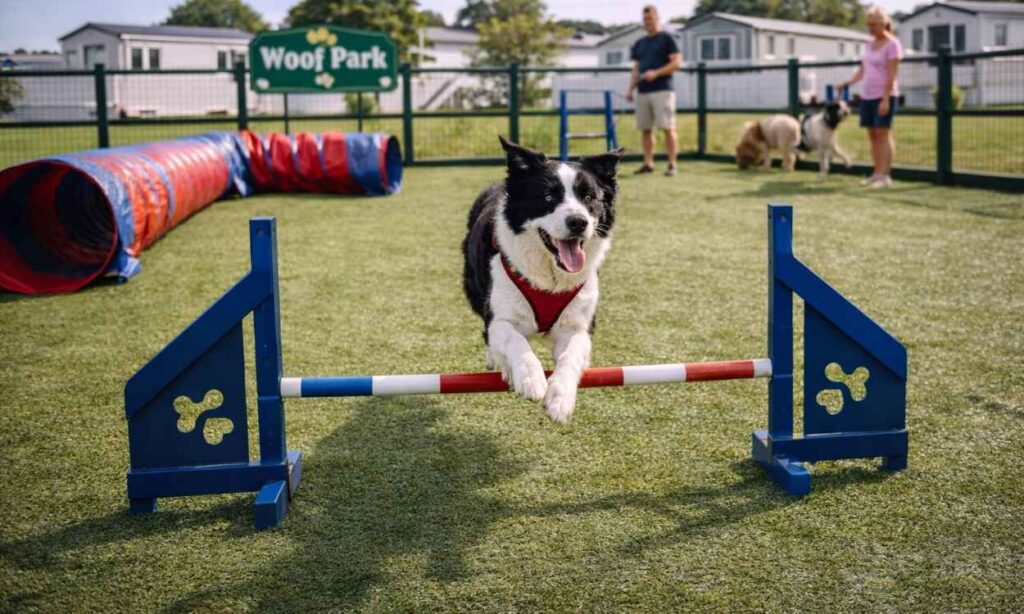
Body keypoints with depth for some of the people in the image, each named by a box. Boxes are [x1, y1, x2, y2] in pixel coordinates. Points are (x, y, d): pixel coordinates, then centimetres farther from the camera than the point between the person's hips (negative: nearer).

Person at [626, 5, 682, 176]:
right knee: (645, 129, 5)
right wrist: (630, 89, 9)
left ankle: (672, 164, -9)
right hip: (642, 91, 6)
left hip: (662, 90, -6)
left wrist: (656, 73, -16)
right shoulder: (640, 43, 20)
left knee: (667, 127, -9)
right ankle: (648, 163, 10)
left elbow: (677, 62, -5)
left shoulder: (666, 38, 2)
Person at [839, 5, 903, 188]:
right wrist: (848, 83, 1)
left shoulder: (892, 44, -7)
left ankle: (884, 175, -10)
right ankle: (876, 174, 8)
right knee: (872, 134, 6)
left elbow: (892, 75, -13)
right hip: (867, 95, 7)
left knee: (883, 133, -9)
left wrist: (885, 99, -19)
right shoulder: (869, 44, 15)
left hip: (884, 95, -7)